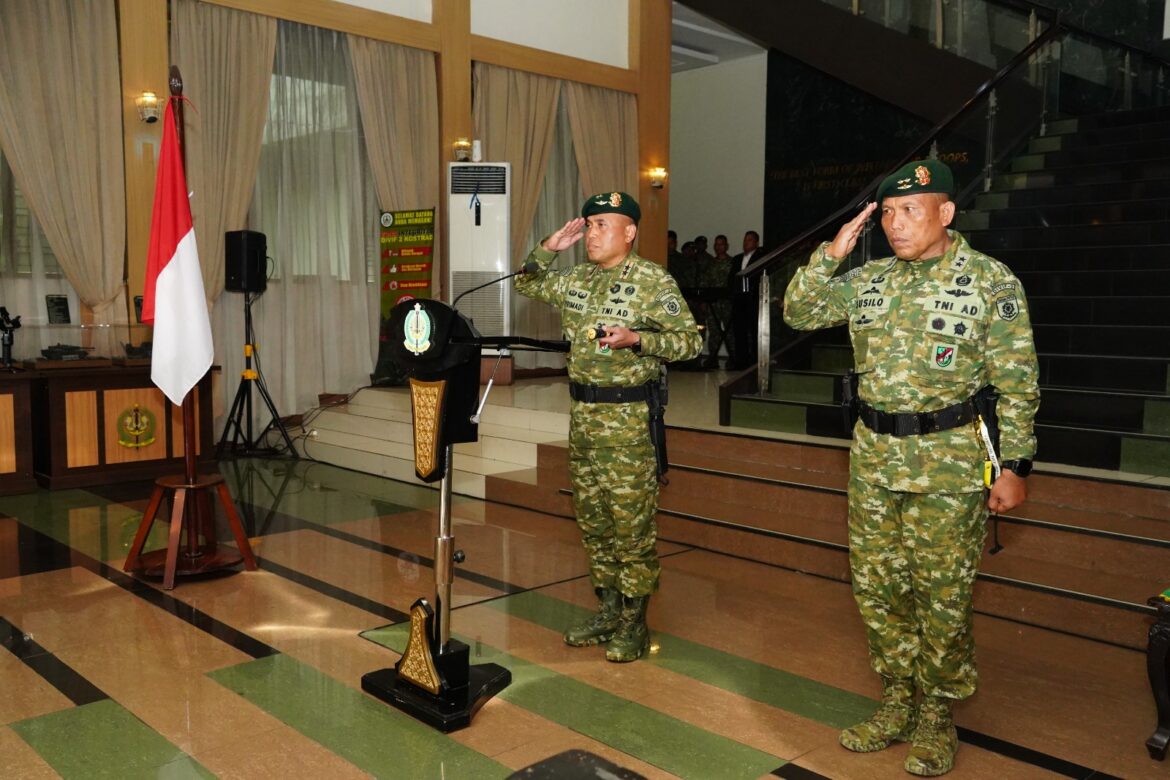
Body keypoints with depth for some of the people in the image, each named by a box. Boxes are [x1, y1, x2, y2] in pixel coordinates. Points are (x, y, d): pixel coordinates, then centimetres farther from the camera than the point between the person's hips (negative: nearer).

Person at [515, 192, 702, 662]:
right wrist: (549, 248, 9)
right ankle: (608, 610, 28)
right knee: (592, 519, 14)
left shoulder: (654, 282, -8)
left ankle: (633, 624, 11)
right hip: (582, 412, 7)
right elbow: (526, 285, 25)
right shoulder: (577, 279, 12)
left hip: (629, 417, -7)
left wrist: (635, 339, -23)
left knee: (632, 522, -1)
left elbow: (690, 339, -11)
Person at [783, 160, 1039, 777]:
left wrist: (1015, 465, -9)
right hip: (873, 454, 5)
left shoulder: (993, 283, -7)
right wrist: (831, 254, -4)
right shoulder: (868, 280, 6)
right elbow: (798, 313, 7)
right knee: (876, 586, 12)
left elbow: (1017, 384, -6)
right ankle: (898, 702, 29)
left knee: (942, 595, 4)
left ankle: (937, 715, 23)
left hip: (949, 459, -5)